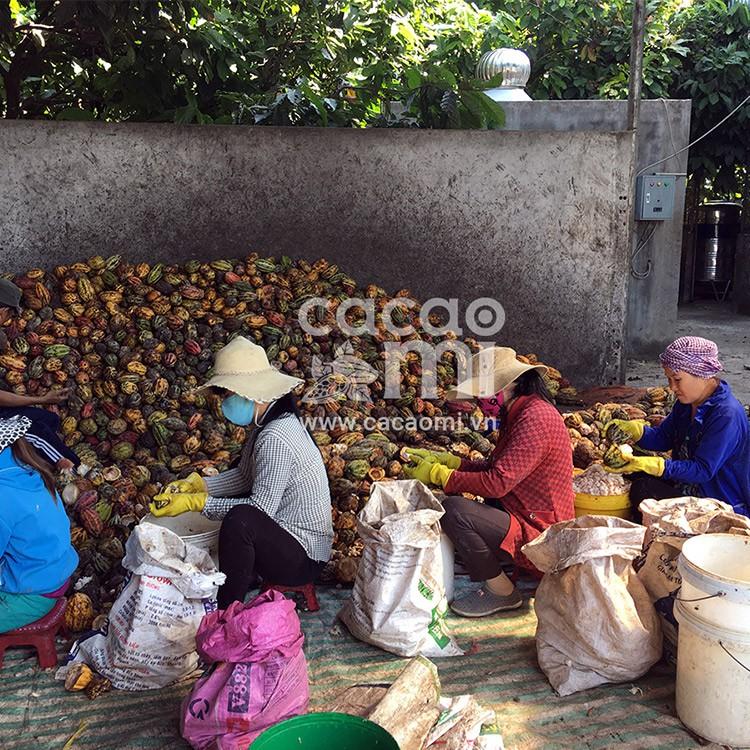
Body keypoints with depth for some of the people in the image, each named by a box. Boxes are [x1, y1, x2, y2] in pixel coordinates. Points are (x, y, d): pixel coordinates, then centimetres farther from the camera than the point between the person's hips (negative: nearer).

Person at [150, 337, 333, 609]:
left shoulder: (275, 438, -26)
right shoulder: (266, 424, 5)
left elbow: (261, 509, -26)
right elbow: (244, 476, 13)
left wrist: (197, 502, -21)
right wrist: (197, 484, 0)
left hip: (303, 558, -10)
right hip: (289, 537, 10)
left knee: (240, 518, -33)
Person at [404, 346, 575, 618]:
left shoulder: (536, 417, -22)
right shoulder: (518, 414, 10)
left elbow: (498, 482, -26)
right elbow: (495, 469, 15)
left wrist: (439, 474, -17)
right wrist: (447, 461, 6)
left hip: (538, 534, -10)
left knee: (454, 510, -26)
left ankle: (501, 591, -6)